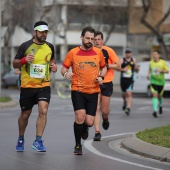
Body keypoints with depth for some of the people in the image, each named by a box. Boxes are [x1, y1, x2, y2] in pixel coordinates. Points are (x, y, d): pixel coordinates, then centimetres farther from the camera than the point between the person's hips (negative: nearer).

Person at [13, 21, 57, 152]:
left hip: (44, 85, 2)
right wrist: (24, 60, -19)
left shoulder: (50, 47, 7)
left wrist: (53, 65, 3)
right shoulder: (25, 46, -3)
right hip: (27, 86, -1)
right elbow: (15, 64, 1)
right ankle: (21, 139, 33)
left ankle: (38, 141, -9)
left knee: (43, 111, -17)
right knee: (25, 115, 10)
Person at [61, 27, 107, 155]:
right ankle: (78, 145, 1)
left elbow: (103, 67, 19)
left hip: (93, 91, 2)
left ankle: (85, 127, 39)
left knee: (89, 122, -3)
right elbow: (64, 68, 5)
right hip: (78, 90, -2)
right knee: (80, 116, -20)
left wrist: (101, 77, -2)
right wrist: (66, 73, -18)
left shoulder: (98, 52, 6)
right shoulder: (73, 53, -1)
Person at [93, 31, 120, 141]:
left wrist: (107, 65, -17)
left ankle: (105, 119, 38)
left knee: (105, 110, 2)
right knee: (96, 109, -7)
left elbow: (118, 66, -3)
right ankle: (97, 132, -6)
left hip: (107, 83, -1)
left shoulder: (109, 51, -4)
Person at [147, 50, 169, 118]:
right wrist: (148, 74, -2)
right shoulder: (151, 62, 0)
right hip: (153, 81, 0)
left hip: (161, 82, 0)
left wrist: (161, 70, -23)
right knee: (154, 95, -15)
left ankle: (160, 106, 45)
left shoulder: (163, 62, -7)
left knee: (160, 96, 13)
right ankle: (155, 111, -22)